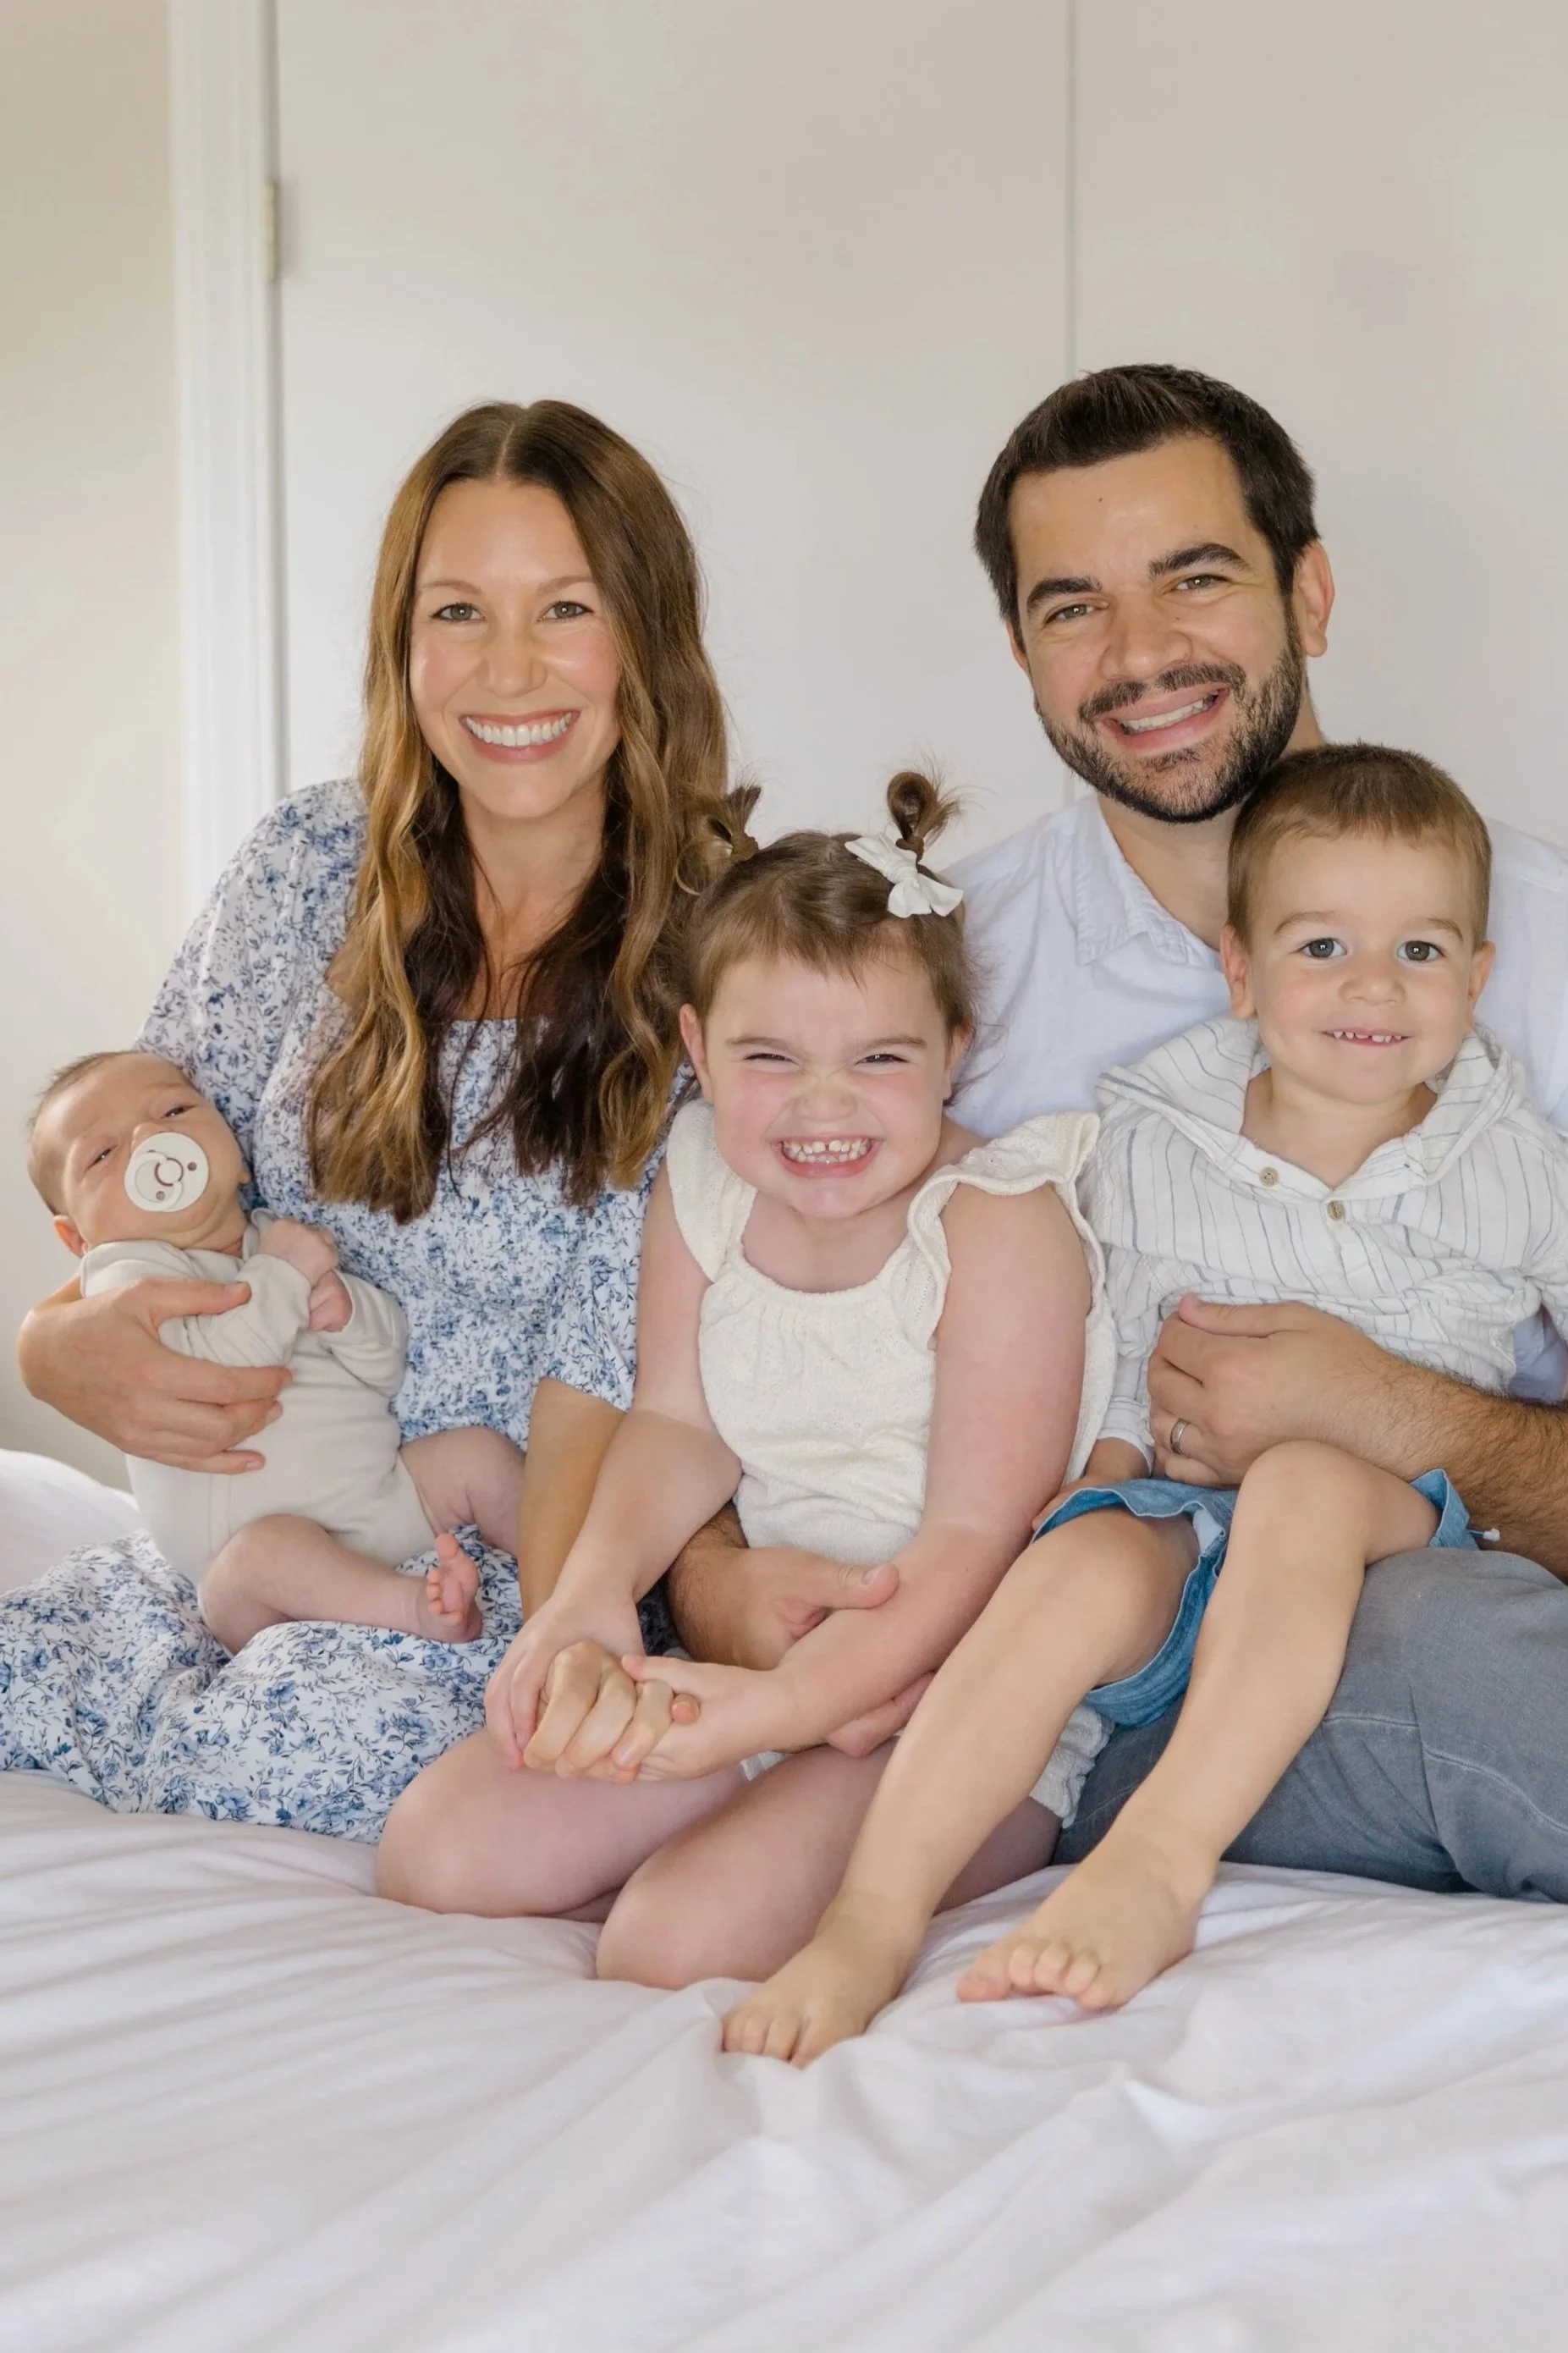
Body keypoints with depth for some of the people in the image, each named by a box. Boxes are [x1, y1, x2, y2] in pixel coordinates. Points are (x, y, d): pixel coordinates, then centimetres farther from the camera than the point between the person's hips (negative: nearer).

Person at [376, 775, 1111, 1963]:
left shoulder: (1000, 1223, -16)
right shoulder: (704, 1181, 2)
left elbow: (974, 1546, -20)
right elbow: (679, 1426, 2)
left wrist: (772, 1707, -32)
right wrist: (594, 1585, -21)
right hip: (762, 1651, 7)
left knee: (681, 1936, -28)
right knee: (432, 1851, -4)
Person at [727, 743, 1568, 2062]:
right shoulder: (1149, 1148, 10)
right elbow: (1105, 1372, 11)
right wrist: (1089, 1473, -7)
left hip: (1415, 1522, 0)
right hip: (1197, 1523, 1)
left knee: (1307, 1472, -35)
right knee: (1085, 1565, -33)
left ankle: (1159, 1862, -42)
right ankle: (870, 1924, -37)